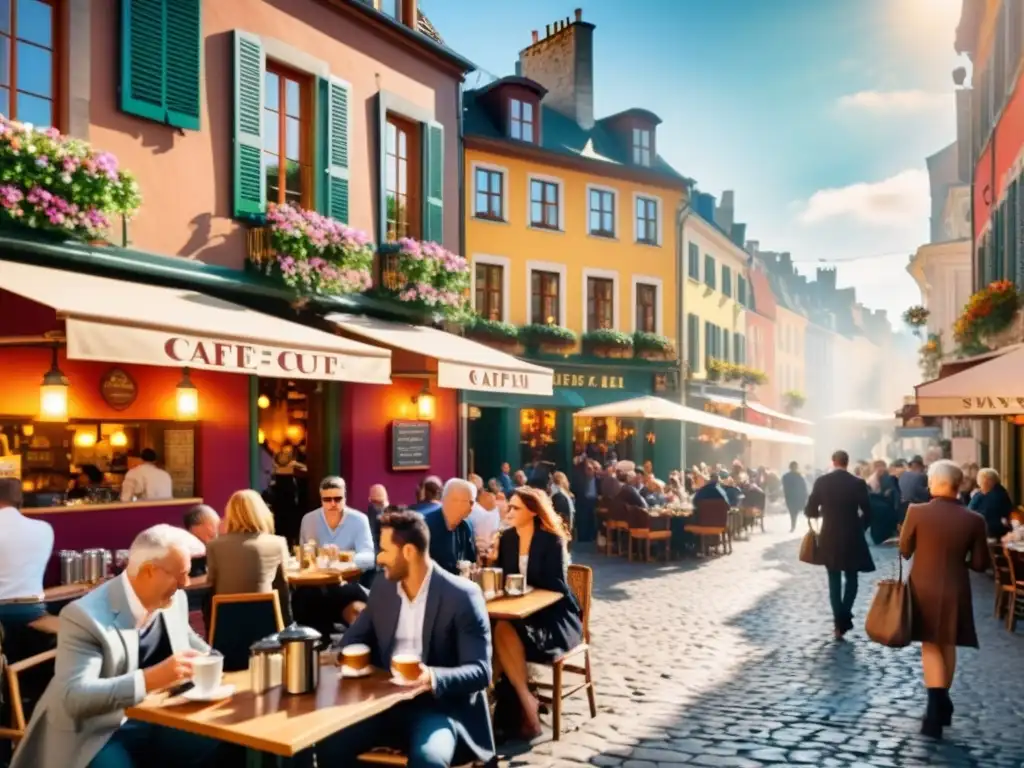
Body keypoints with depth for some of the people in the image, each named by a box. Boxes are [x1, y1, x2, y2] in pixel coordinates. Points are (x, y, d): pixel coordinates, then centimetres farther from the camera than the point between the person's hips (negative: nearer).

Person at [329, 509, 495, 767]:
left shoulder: (462, 595, -13)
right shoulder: (382, 587, 5)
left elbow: (481, 671, -16)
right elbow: (353, 640, 15)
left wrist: (433, 677, -34)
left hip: (441, 706, -5)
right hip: (386, 702, 5)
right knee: (329, 744, -17)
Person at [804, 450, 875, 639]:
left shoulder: (821, 481, -6)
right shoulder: (858, 483, -8)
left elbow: (810, 511, -5)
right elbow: (868, 513, -6)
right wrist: (860, 528, 12)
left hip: (829, 539, 1)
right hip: (852, 538, -1)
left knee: (834, 581, 12)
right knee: (851, 579, 13)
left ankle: (839, 621, 11)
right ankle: (844, 617, -2)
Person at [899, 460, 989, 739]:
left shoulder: (917, 511, -14)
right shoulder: (974, 520, -9)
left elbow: (904, 551, -4)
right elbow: (980, 563, -2)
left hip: (923, 589, -2)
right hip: (955, 592, 2)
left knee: (930, 646, 9)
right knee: (948, 646, 18)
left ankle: (936, 708, -3)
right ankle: (942, 704, 29)